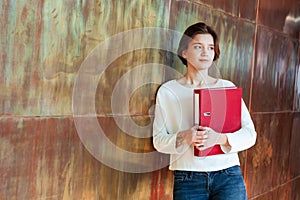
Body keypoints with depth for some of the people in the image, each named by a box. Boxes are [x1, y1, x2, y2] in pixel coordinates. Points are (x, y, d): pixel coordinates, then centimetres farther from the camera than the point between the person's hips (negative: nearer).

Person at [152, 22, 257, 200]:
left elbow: (250, 134, 1)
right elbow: (159, 140, 2)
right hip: (188, 179, 0)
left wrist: (220, 138, -17)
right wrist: (184, 137, -17)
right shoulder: (167, 91, 4)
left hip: (229, 177, 1)